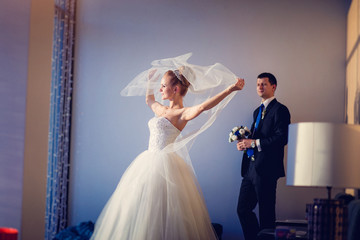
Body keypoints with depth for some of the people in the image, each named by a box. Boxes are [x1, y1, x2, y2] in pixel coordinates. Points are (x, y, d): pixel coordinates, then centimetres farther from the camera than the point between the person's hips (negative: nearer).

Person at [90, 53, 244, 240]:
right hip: (149, 163, 9)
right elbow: (149, 100, 38)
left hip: (164, 165, -9)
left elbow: (202, 107, -29)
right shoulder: (161, 110, 15)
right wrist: (150, 80, 41)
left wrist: (230, 89, -37)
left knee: (158, 214, -8)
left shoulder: (181, 113, -10)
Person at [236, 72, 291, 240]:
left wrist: (255, 143, -16)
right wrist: (244, 143, 6)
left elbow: (282, 138, -17)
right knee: (243, 209, 8)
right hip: (251, 168, 9)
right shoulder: (258, 111, 21)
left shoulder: (279, 110, -6)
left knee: (266, 213, -3)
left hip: (266, 169, -8)